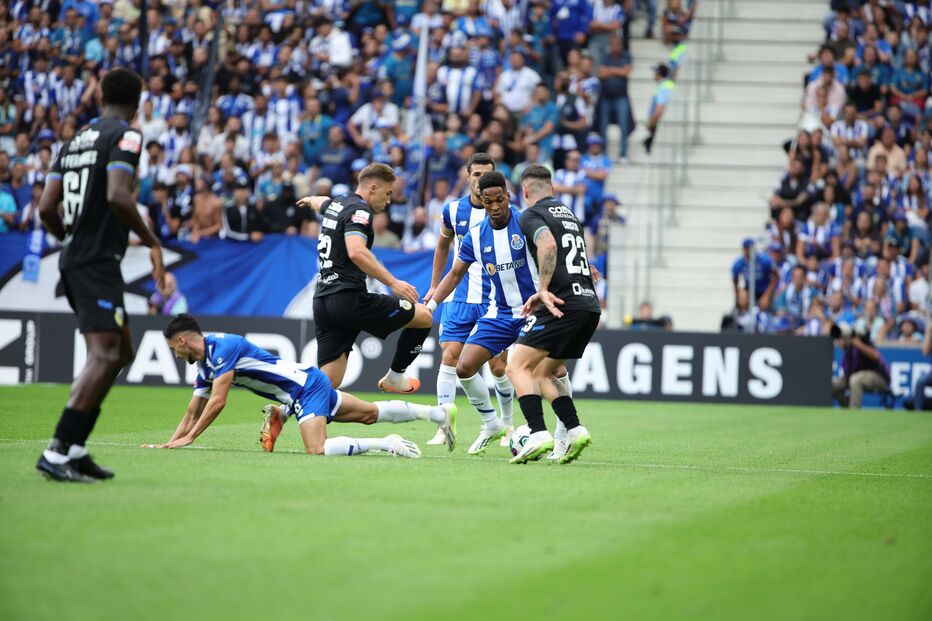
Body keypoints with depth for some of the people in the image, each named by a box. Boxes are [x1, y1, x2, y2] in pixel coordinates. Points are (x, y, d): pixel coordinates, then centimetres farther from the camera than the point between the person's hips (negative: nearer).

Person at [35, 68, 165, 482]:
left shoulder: (74, 141, 16)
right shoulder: (125, 136, -7)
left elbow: (46, 208, 13)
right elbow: (118, 196, -21)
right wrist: (152, 242, -10)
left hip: (73, 260, 9)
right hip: (99, 262, -9)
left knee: (121, 353, 16)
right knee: (104, 356, -14)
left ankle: (75, 448, 10)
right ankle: (57, 453, -23)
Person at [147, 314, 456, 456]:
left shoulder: (223, 347, -17)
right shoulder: (205, 367, 13)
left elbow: (218, 402, -22)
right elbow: (192, 413, 19)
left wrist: (188, 438, -17)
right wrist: (168, 444, 10)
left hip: (306, 386, -10)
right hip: (310, 384, 10)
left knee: (318, 451, -26)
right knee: (370, 413, 14)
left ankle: (386, 444, -20)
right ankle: (438, 412, 17)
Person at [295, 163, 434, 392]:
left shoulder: (335, 204, 19)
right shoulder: (359, 210, -8)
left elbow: (321, 203, 46)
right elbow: (356, 252, -26)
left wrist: (310, 200, 71)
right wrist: (393, 283, -29)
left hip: (322, 302, 9)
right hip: (349, 299, -9)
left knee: (328, 382, 3)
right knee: (424, 317, 4)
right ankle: (395, 376, 15)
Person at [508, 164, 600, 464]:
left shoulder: (531, 215, -1)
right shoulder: (569, 213, 24)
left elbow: (548, 244, -21)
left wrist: (544, 289, -22)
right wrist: (542, 294, 30)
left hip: (564, 304, -8)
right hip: (590, 304, 8)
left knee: (518, 367, -6)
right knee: (542, 373, 18)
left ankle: (538, 435, -22)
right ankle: (574, 431, 3)